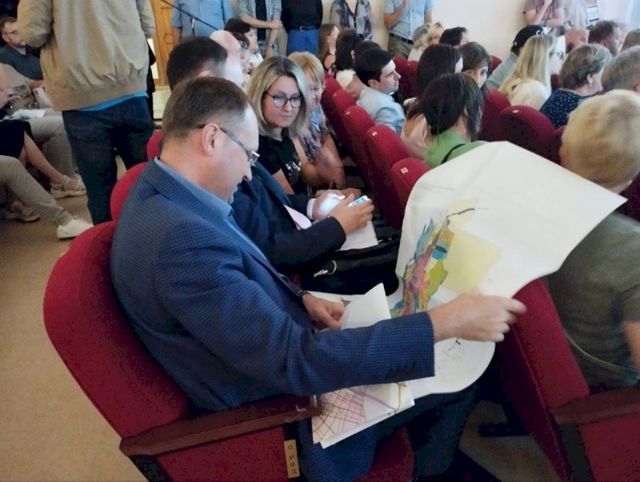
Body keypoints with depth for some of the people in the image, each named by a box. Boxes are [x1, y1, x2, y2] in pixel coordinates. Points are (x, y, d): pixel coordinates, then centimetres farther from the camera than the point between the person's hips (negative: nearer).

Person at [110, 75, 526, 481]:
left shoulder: (166, 199, -3)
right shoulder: (181, 238, -35)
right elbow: (296, 362, -35)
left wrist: (301, 299, -5)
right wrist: (445, 322, -31)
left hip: (274, 349, 9)